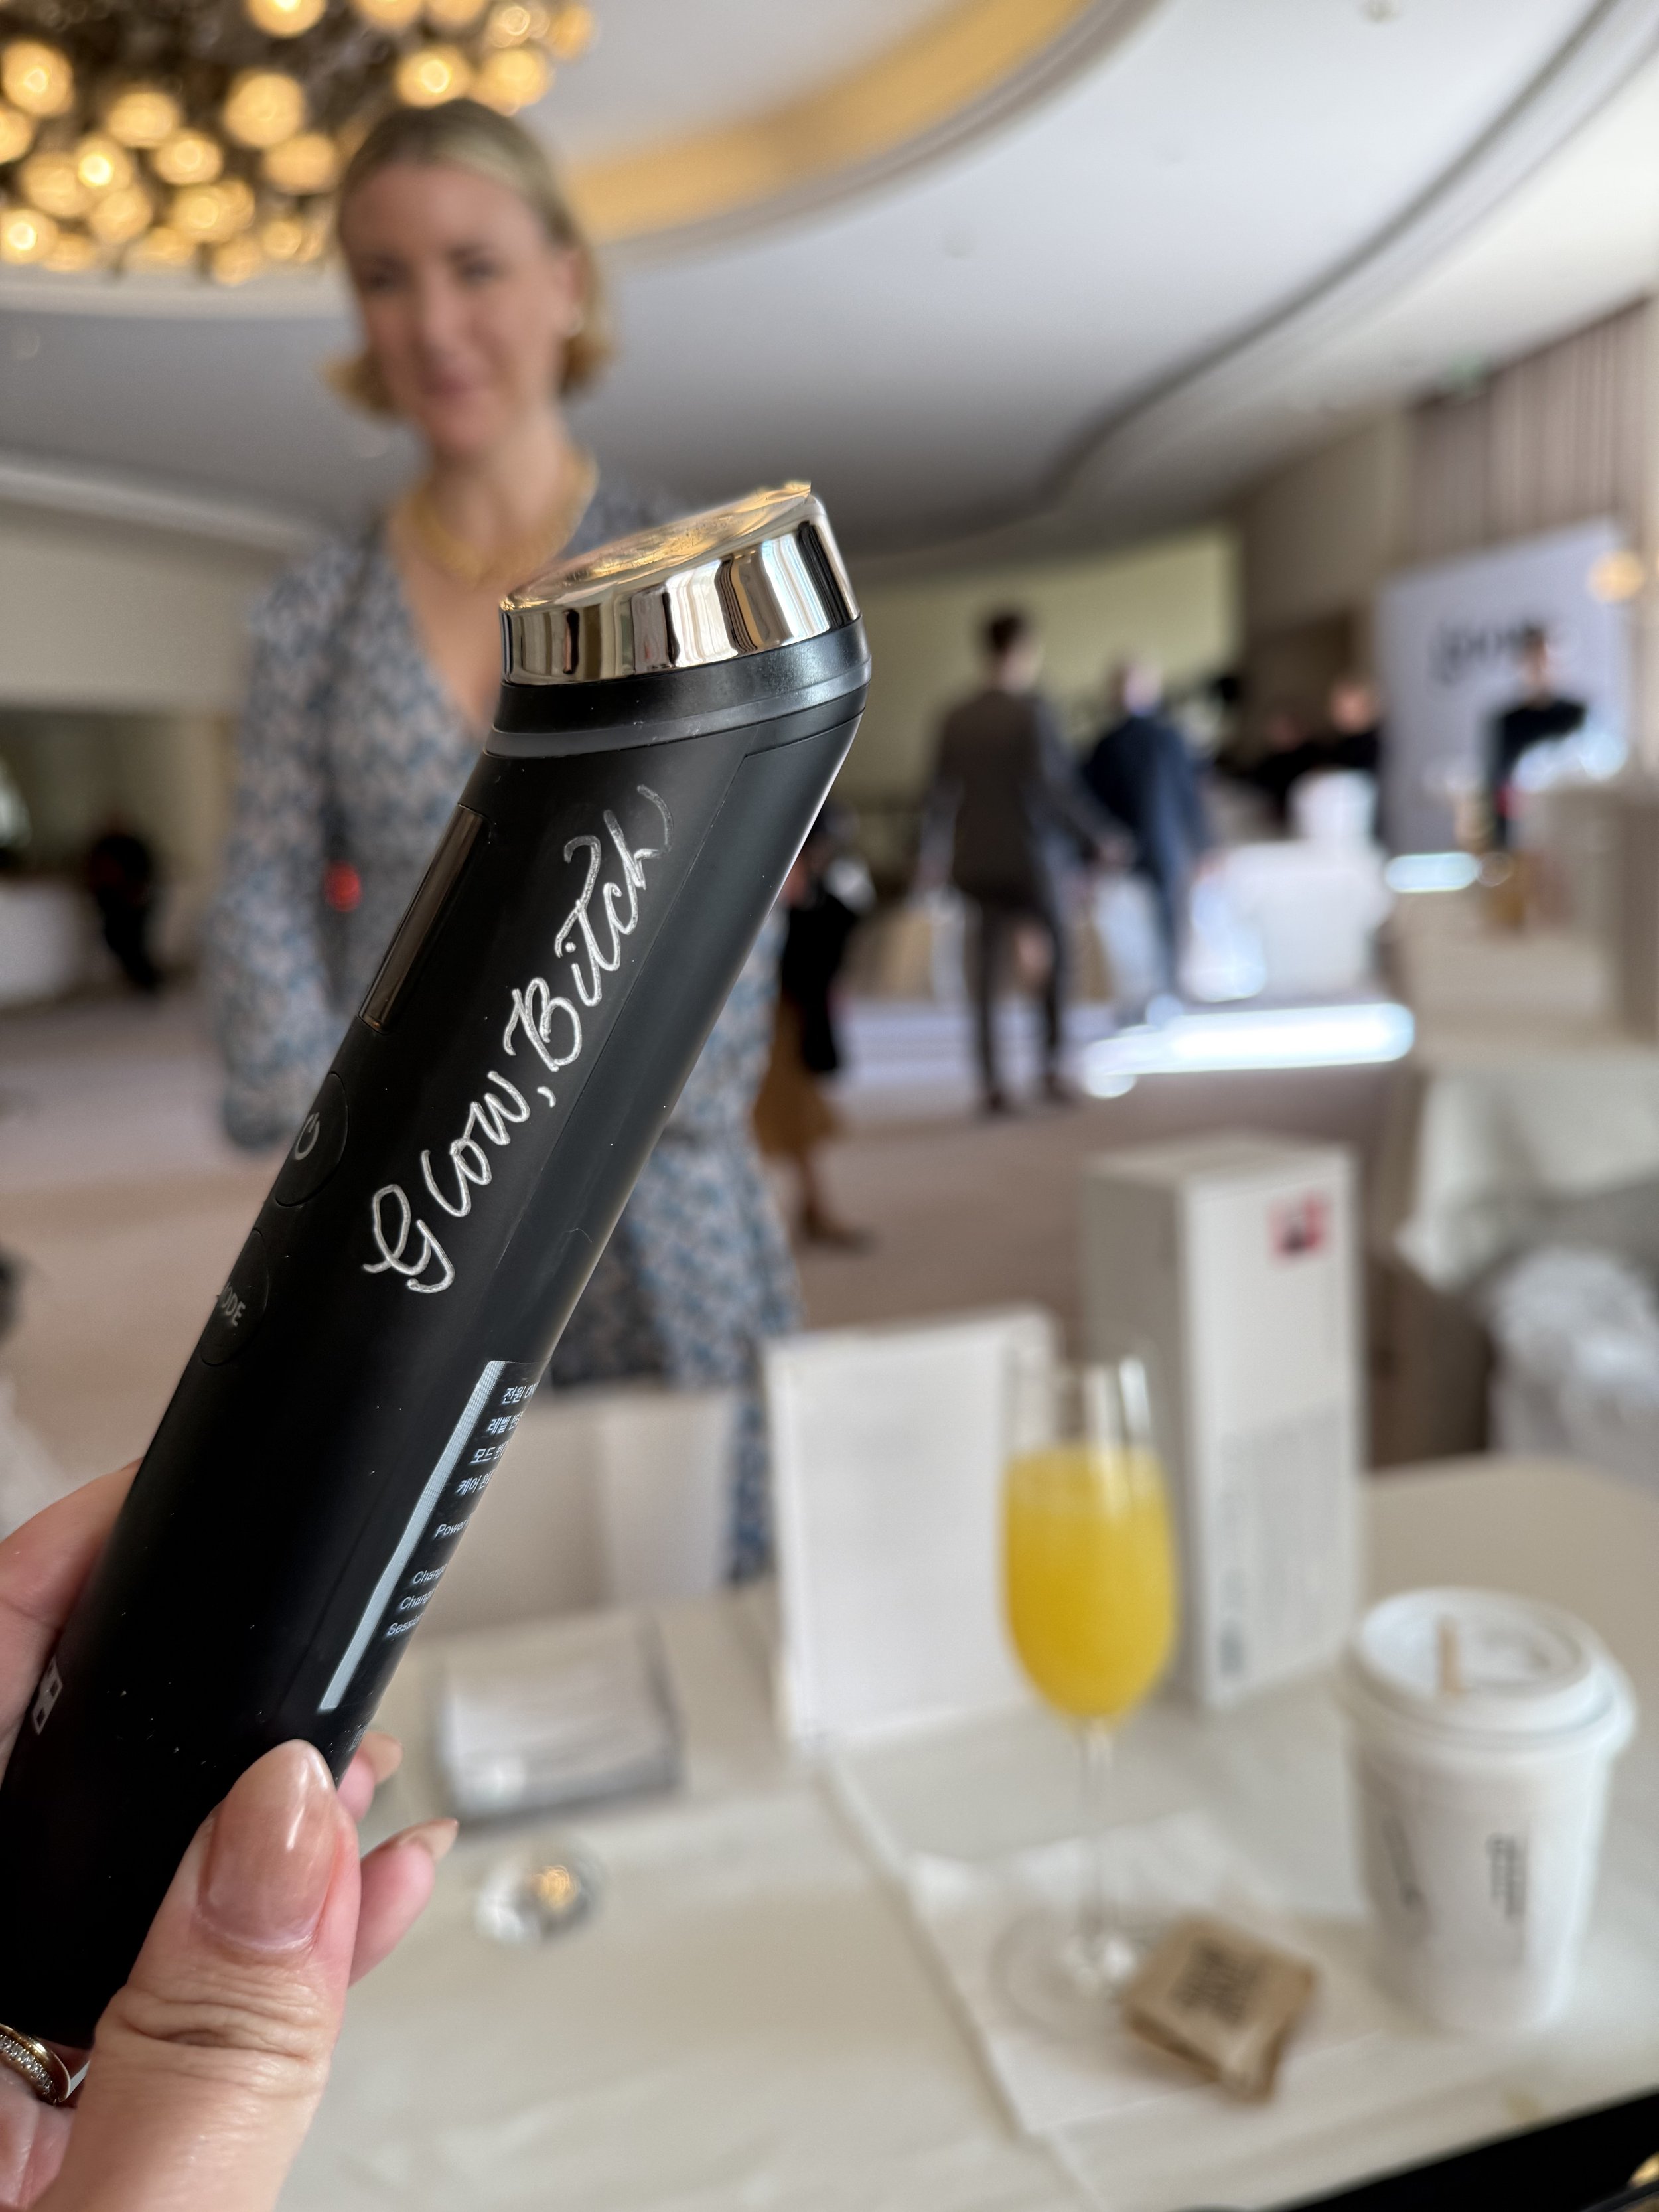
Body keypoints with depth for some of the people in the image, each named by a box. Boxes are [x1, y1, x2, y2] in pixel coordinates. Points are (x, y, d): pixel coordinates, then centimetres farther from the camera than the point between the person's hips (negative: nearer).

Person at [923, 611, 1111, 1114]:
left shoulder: (958, 718, 3)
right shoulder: (1033, 711, -11)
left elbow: (942, 790, 6)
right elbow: (1055, 784, -14)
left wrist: (931, 854, 16)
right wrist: (1097, 834, -4)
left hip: (977, 860, 4)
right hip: (1033, 855, -4)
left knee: (989, 967, 8)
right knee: (1054, 959, 13)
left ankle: (992, 1080, 6)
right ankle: (1052, 1067, 13)